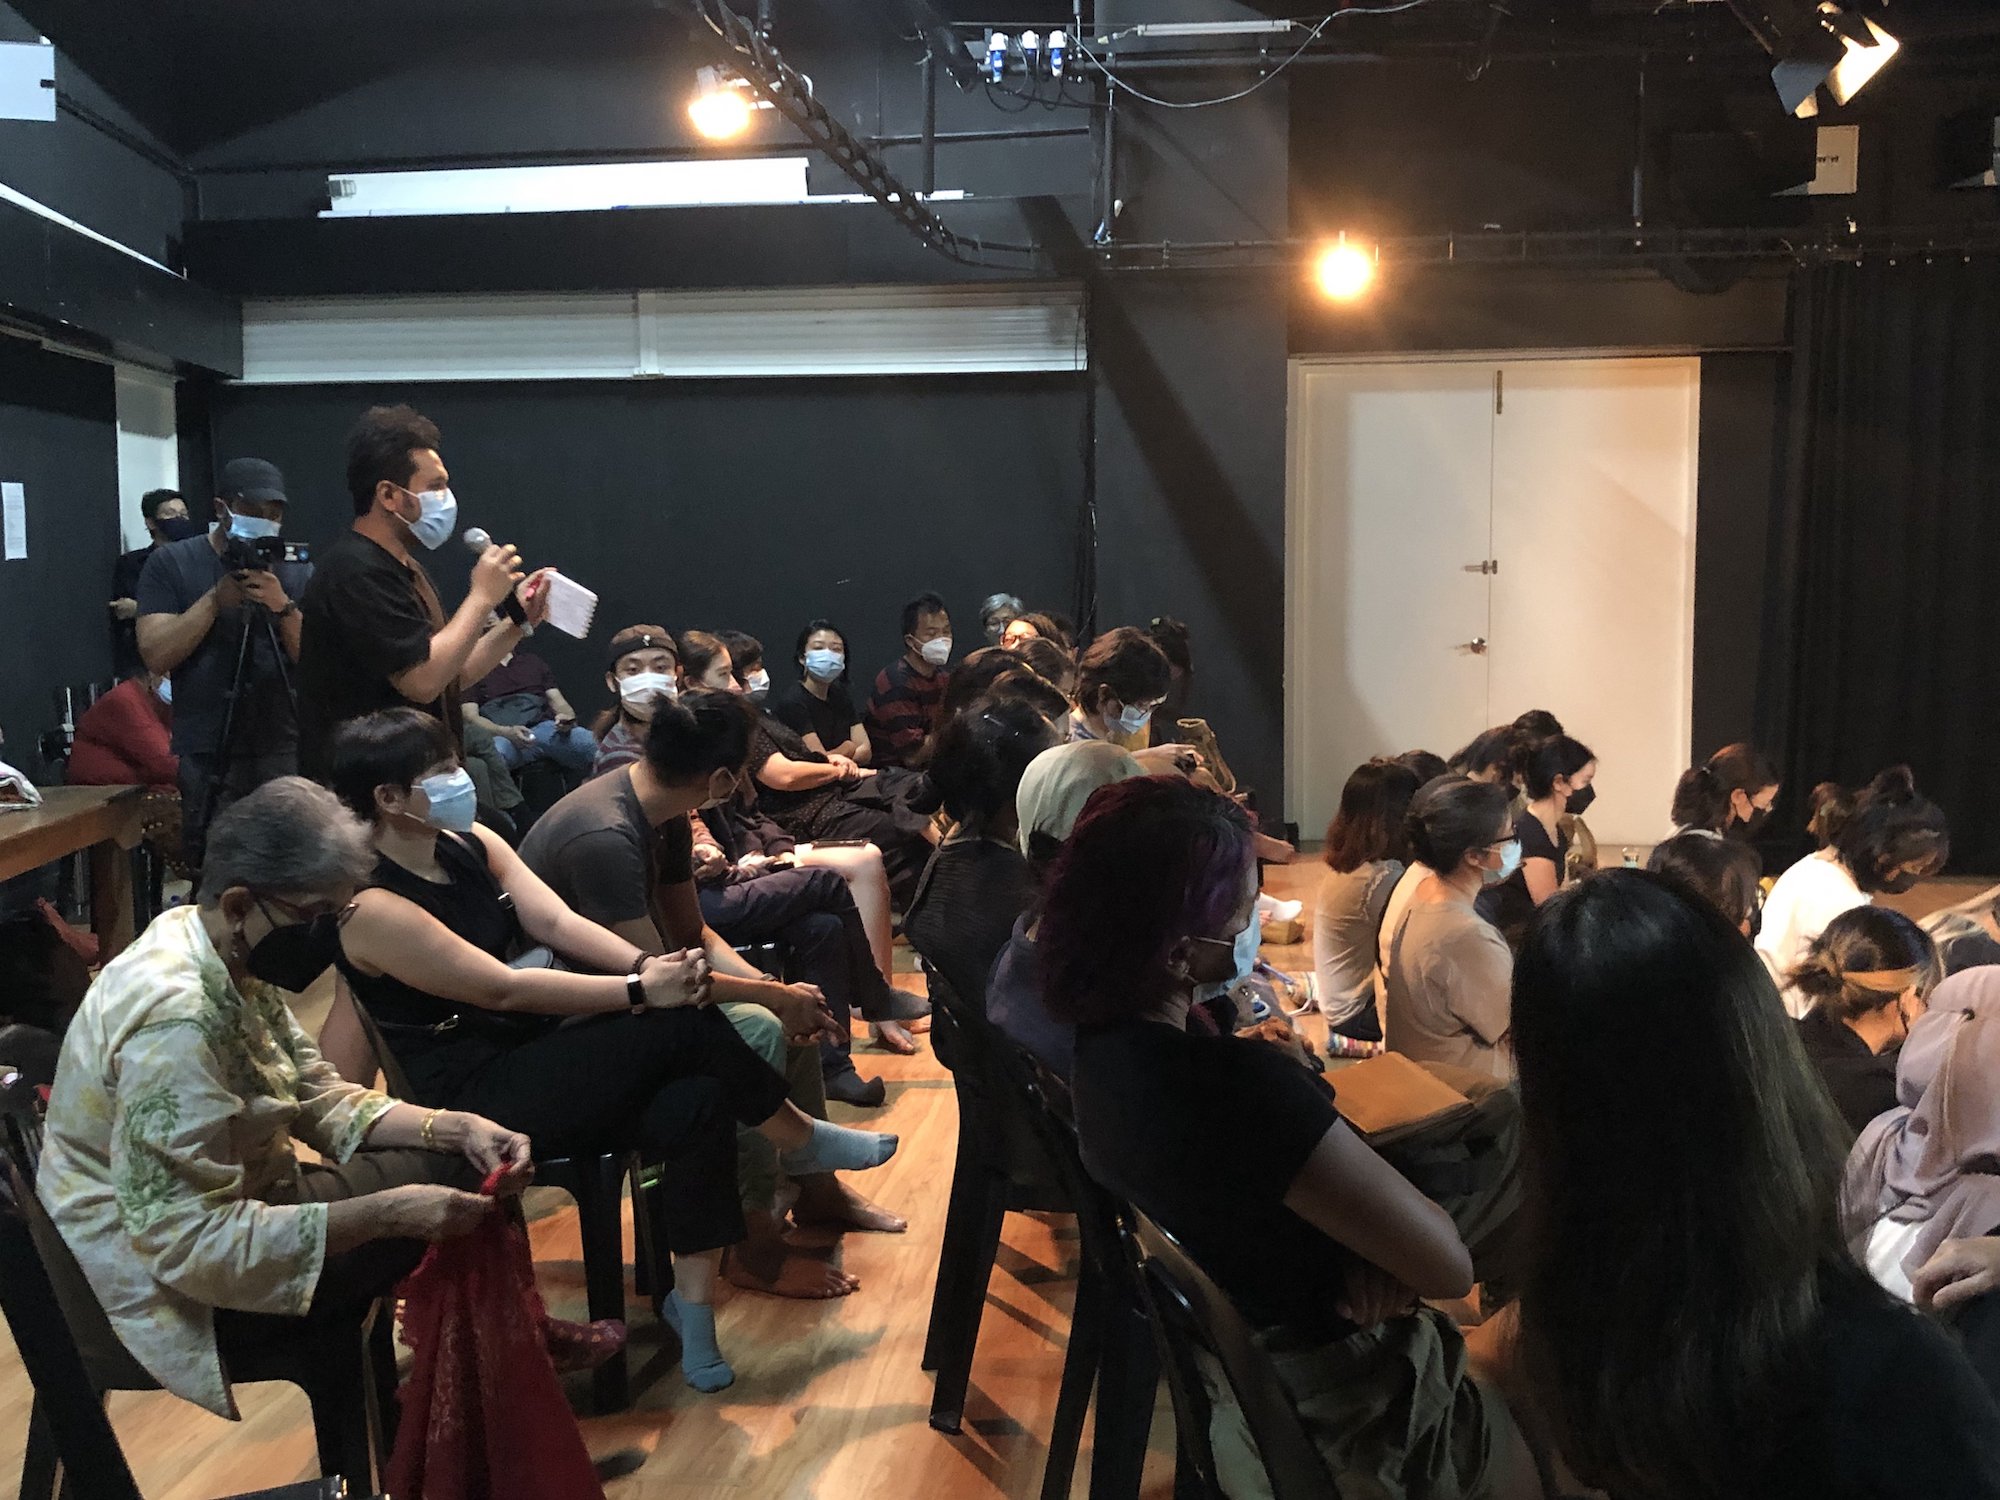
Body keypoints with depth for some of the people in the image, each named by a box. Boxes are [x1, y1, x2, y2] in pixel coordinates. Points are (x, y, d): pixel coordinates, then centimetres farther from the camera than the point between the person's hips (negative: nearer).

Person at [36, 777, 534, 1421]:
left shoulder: (232, 959, -3)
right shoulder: (173, 1017, -31)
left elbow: (323, 1100, 4)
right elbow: (191, 1240, -32)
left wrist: (455, 1128, -11)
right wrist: (386, 1213, -33)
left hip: (228, 1209, 9)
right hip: (164, 1286, -9)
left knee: (461, 1165, 3)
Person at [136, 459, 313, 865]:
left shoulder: (298, 571, 9)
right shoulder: (171, 564, 4)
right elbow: (157, 656, -6)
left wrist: (283, 607, -13)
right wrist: (217, 598, -13)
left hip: (286, 751, 2)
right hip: (207, 755, -1)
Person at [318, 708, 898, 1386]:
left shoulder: (470, 844, 5)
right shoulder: (373, 909, -18)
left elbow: (555, 920, -4)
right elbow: (503, 988, -23)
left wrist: (648, 964, -22)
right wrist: (641, 990, -24)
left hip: (541, 1055, 7)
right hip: (477, 1097, -7)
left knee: (695, 1101, -21)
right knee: (685, 1024, -23)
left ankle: (693, 1303, -14)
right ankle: (799, 1139, -1)